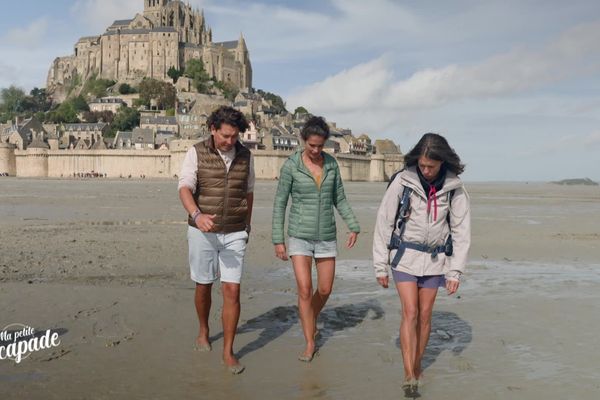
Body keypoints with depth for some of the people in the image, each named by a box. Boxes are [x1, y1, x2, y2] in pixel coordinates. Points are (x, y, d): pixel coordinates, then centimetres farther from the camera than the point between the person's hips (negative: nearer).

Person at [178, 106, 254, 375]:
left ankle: (228, 352, 5)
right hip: (203, 232, -1)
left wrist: (247, 226, 21)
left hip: (234, 234, 1)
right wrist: (197, 215, -40)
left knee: (232, 292, -5)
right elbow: (185, 189, -21)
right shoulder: (196, 153, -8)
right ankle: (203, 331, 41)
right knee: (204, 287, 14)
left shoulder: (245, 156, 2)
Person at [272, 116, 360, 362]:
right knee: (305, 289, -9)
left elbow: (339, 199, 9)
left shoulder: (331, 163, 2)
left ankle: (311, 319, 40)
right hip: (300, 235, -3)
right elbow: (280, 203, -5)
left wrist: (354, 227, -2)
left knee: (325, 289, 8)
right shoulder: (291, 165, -9)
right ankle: (310, 344, 5)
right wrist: (278, 240, -8)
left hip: (326, 236, 3)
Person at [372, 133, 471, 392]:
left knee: (425, 315, 8)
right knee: (410, 313, -8)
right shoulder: (402, 181, -13)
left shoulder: (454, 187, -8)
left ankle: (417, 365, 26)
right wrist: (380, 266, -6)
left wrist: (455, 271, -6)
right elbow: (384, 223, -8)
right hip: (405, 255, -2)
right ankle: (409, 375, -3)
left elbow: (461, 230, -3)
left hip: (435, 258, 2)